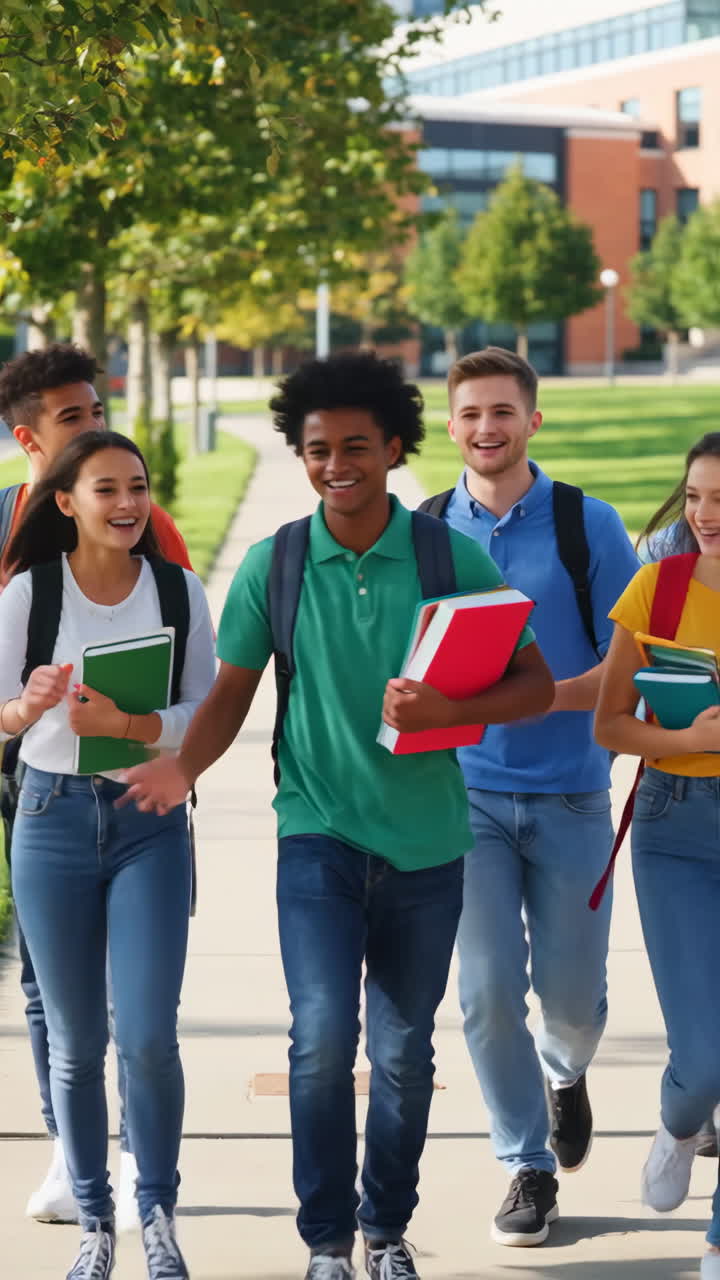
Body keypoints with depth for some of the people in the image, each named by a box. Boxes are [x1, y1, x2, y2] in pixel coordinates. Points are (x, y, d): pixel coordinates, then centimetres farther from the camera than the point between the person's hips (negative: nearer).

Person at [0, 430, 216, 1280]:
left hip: (150, 819, 0)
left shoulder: (179, 590, -1)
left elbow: (206, 713, -2)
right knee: (75, 1041, 6)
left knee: (148, 1036, -8)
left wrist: (129, 724, -20)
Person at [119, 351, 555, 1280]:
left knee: (404, 1052, 10)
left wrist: (445, 709, -21)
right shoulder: (272, 566, -1)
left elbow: (535, 683, -3)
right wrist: (183, 766, -15)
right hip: (319, 833, -1)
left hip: (427, 841, 1)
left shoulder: (451, 556, -3)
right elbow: (233, 691, 5)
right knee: (322, 1036, -14)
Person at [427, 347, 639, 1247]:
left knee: (571, 988, 7)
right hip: (468, 792, 1)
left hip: (568, 792, -1)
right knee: (488, 989, -4)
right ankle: (528, 1166, 12)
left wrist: (540, 697, -21)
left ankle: (564, 1073, 42)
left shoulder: (589, 526, -3)